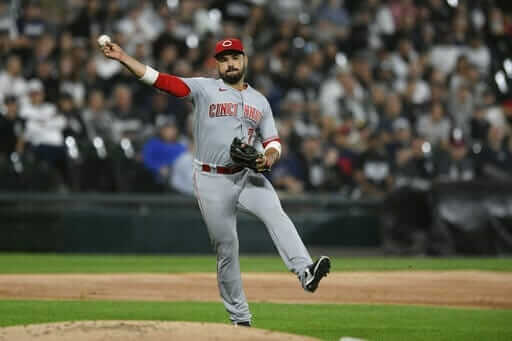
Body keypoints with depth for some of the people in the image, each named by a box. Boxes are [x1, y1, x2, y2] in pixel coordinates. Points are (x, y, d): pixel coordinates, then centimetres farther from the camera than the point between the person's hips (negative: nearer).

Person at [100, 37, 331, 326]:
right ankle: (240, 318, 10)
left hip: (247, 176, 2)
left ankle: (305, 271, -43)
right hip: (212, 181, -2)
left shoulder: (260, 101, 12)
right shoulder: (203, 89, 1)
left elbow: (273, 141, 14)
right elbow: (160, 80, -8)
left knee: (275, 213, -27)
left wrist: (270, 156, -11)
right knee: (226, 248, 1)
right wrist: (123, 58, -19)